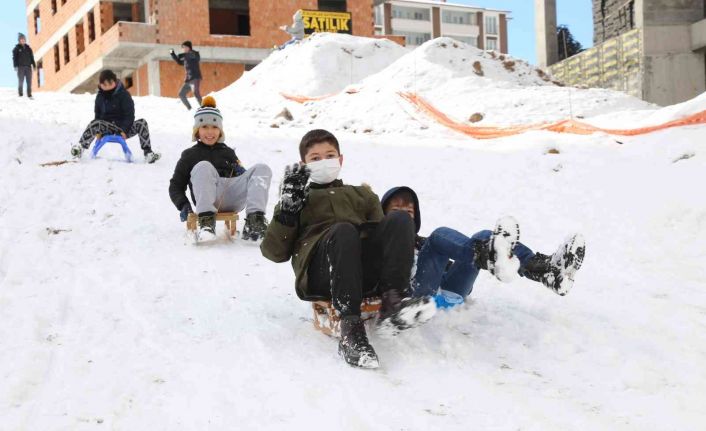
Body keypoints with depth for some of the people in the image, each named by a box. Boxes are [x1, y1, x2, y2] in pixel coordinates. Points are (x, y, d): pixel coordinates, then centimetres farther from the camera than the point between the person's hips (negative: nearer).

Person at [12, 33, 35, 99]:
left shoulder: (28, 48, 15)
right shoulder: (17, 48, 4)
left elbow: (32, 57, 15)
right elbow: (14, 57, -2)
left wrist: (34, 65, 6)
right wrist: (15, 66, -13)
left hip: (28, 67, 3)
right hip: (20, 67, -3)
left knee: (29, 81, -1)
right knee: (20, 81, -6)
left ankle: (29, 95, 3)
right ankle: (20, 95, 1)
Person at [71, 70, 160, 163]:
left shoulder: (124, 95, -4)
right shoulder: (100, 96, 8)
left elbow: (129, 115, -6)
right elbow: (97, 114, 14)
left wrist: (124, 130, -18)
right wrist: (98, 131, -2)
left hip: (122, 126, -1)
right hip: (107, 126, 2)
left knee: (142, 123, -27)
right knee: (94, 123, -31)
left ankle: (148, 153, -28)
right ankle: (80, 147, -49)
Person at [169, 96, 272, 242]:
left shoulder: (228, 152, 32)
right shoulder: (190, 155, 24)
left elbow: (243, 178, 32)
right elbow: (176, 185, 20)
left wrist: (241, 172, 7)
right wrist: (183, 205, 0)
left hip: (234, 200, 3)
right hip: (210, 200, -3)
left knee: (262, 169, -17)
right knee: (203, 167, -31)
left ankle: (254, 220, -37)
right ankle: (206, 221, -42)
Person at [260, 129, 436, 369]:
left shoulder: (362, 195, 39)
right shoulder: (297, 197, 31)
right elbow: (274, 252, 17)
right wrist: (288, 209, 5)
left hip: (367, 272, 3)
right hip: (321, 276, -3)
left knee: (399, 220, -22)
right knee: (343, 230, -36)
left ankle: (392, 302, -40)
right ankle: (351, 329, -47)